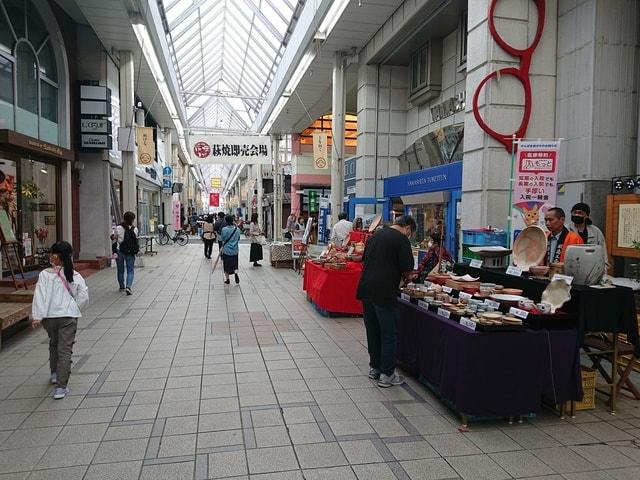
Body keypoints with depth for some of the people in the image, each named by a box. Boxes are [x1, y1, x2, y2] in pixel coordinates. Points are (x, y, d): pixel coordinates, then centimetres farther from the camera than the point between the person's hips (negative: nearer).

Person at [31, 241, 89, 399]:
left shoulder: (45, 275, -7)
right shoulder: (75, 276, -2)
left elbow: (40, 296, -12)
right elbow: (84, 296, -2)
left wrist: (37, 317, -11)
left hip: (49, 316, 1)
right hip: (69, 316, -1)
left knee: (54, 344, 26)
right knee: (65, 350, 0)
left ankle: (54, 373, 44)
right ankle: (60, 386, -4)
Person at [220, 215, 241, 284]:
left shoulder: (224, 229, -15)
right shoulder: (237, 229, -7)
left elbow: (222, 239, -3)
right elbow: (238, 239, 4)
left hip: (226, 250, -2)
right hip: (235, 250, 2)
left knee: (226, 265, 11)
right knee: (235, 264, 14)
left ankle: (227, 279, 18)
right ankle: (236, 273, -12)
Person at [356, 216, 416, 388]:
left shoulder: (376, 235, 15)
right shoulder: (401, 239, -8)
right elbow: (408, 268, -11)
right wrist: (403, 275, 12)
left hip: (366, 289, 7)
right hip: (384, 292, -7)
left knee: (372, 331, 17)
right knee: (388, 334, 4)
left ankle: (374, 368, 27)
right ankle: (386, 374, 10)